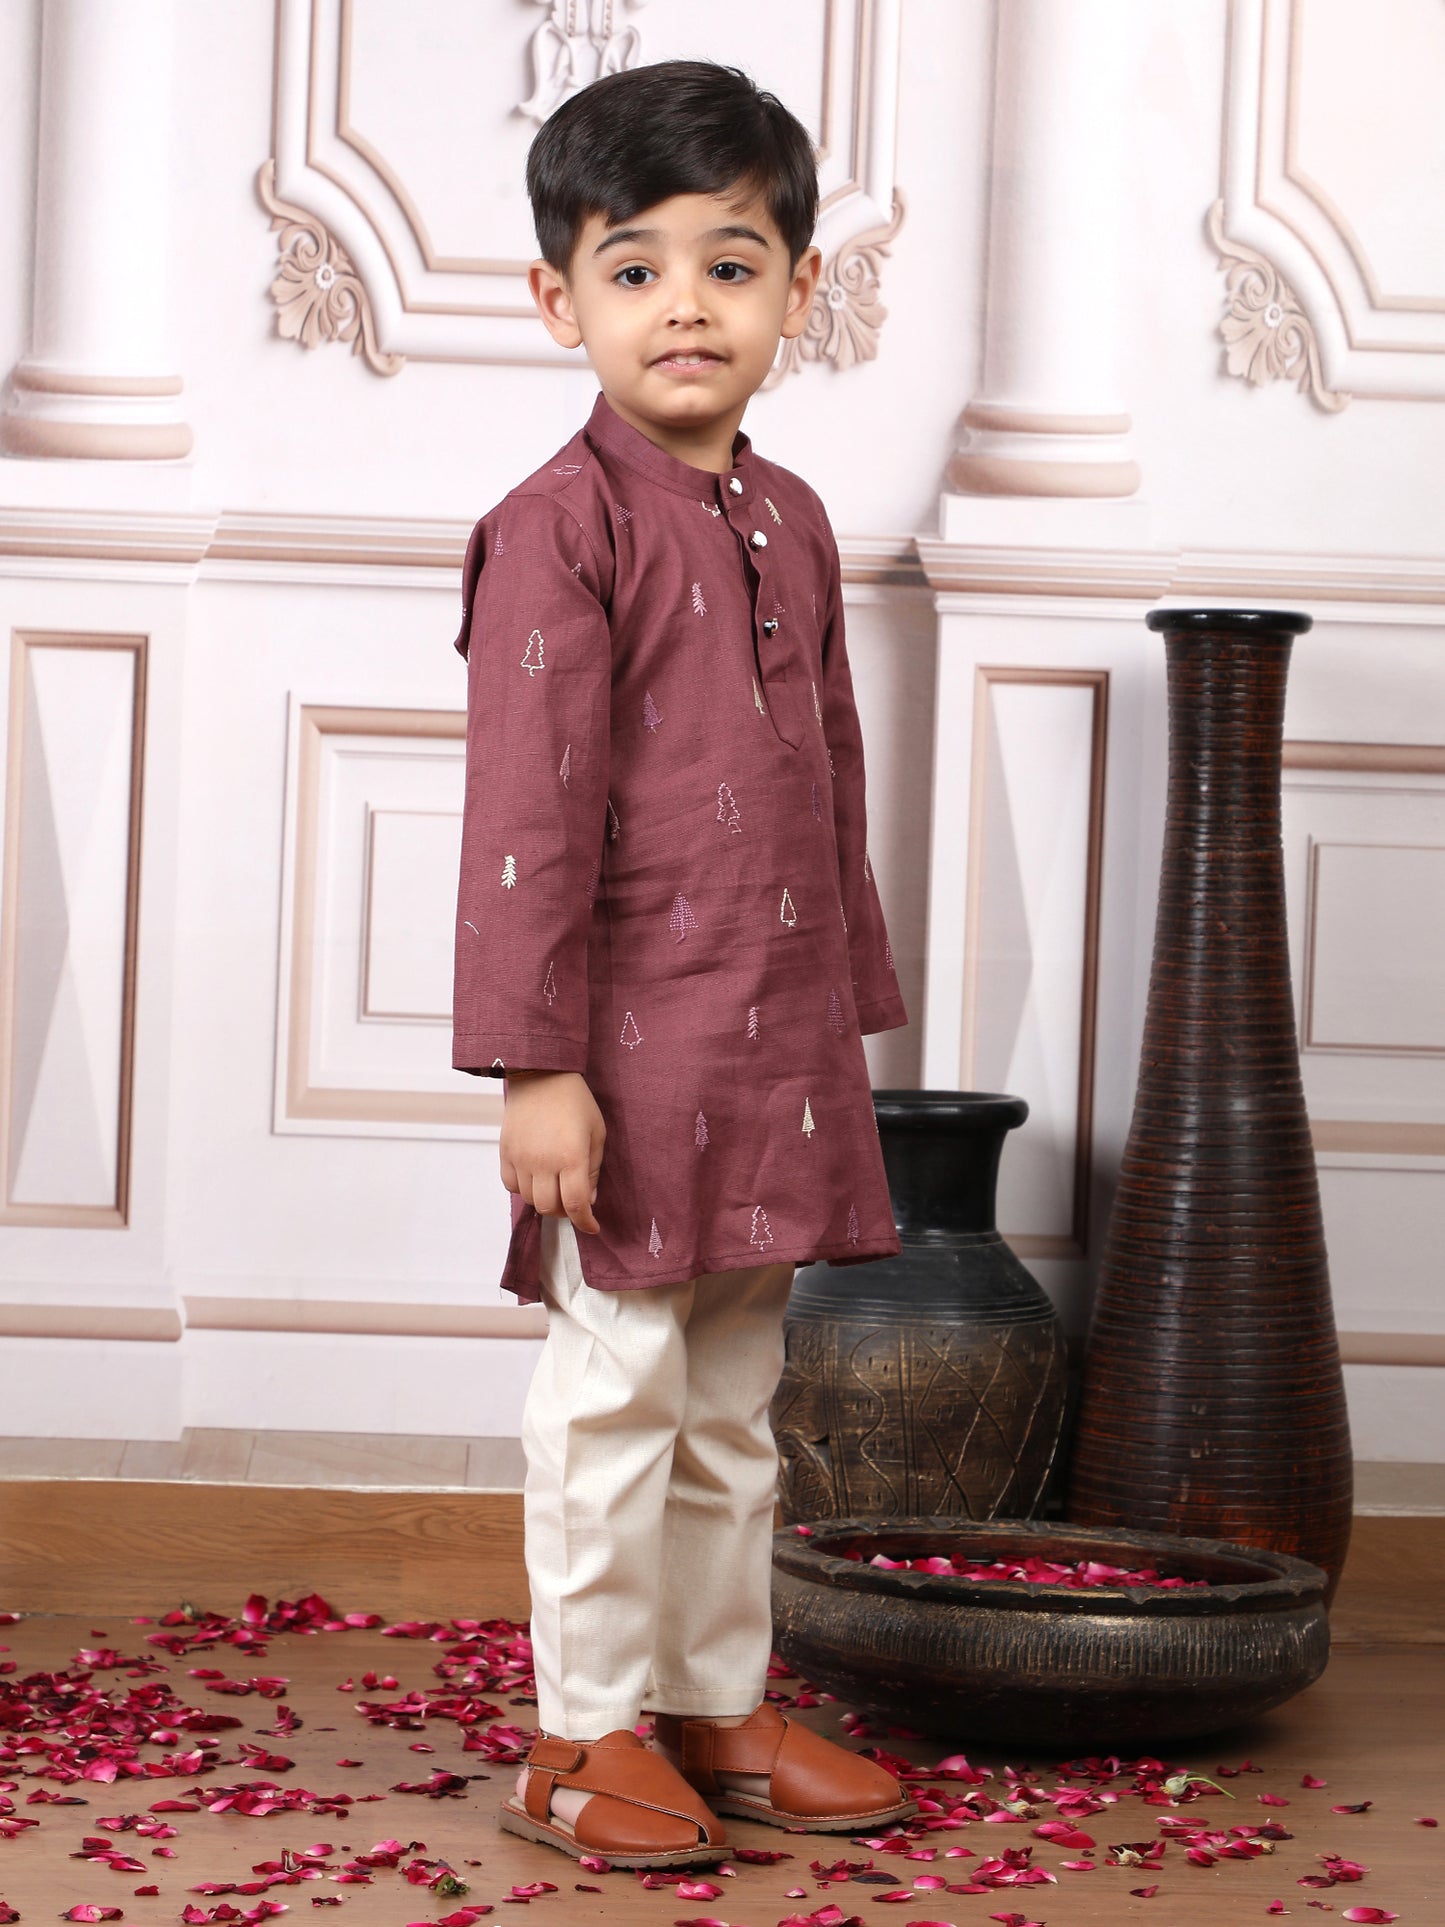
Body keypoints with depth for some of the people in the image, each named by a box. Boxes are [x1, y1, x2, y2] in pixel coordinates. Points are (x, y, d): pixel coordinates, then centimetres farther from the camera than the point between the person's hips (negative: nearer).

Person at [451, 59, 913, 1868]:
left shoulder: (791, 522, 11)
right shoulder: (558, 527, -11)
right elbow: (526, 810, -14)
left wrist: (850, 1014, 18)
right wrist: (534, 1060, -17)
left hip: (776, 1046, 7)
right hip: (633, 1040, -7)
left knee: (733, 1402, 15)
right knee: (616, 1395, 1)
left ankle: (722, 1707, 26)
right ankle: (584, 1736, 12)